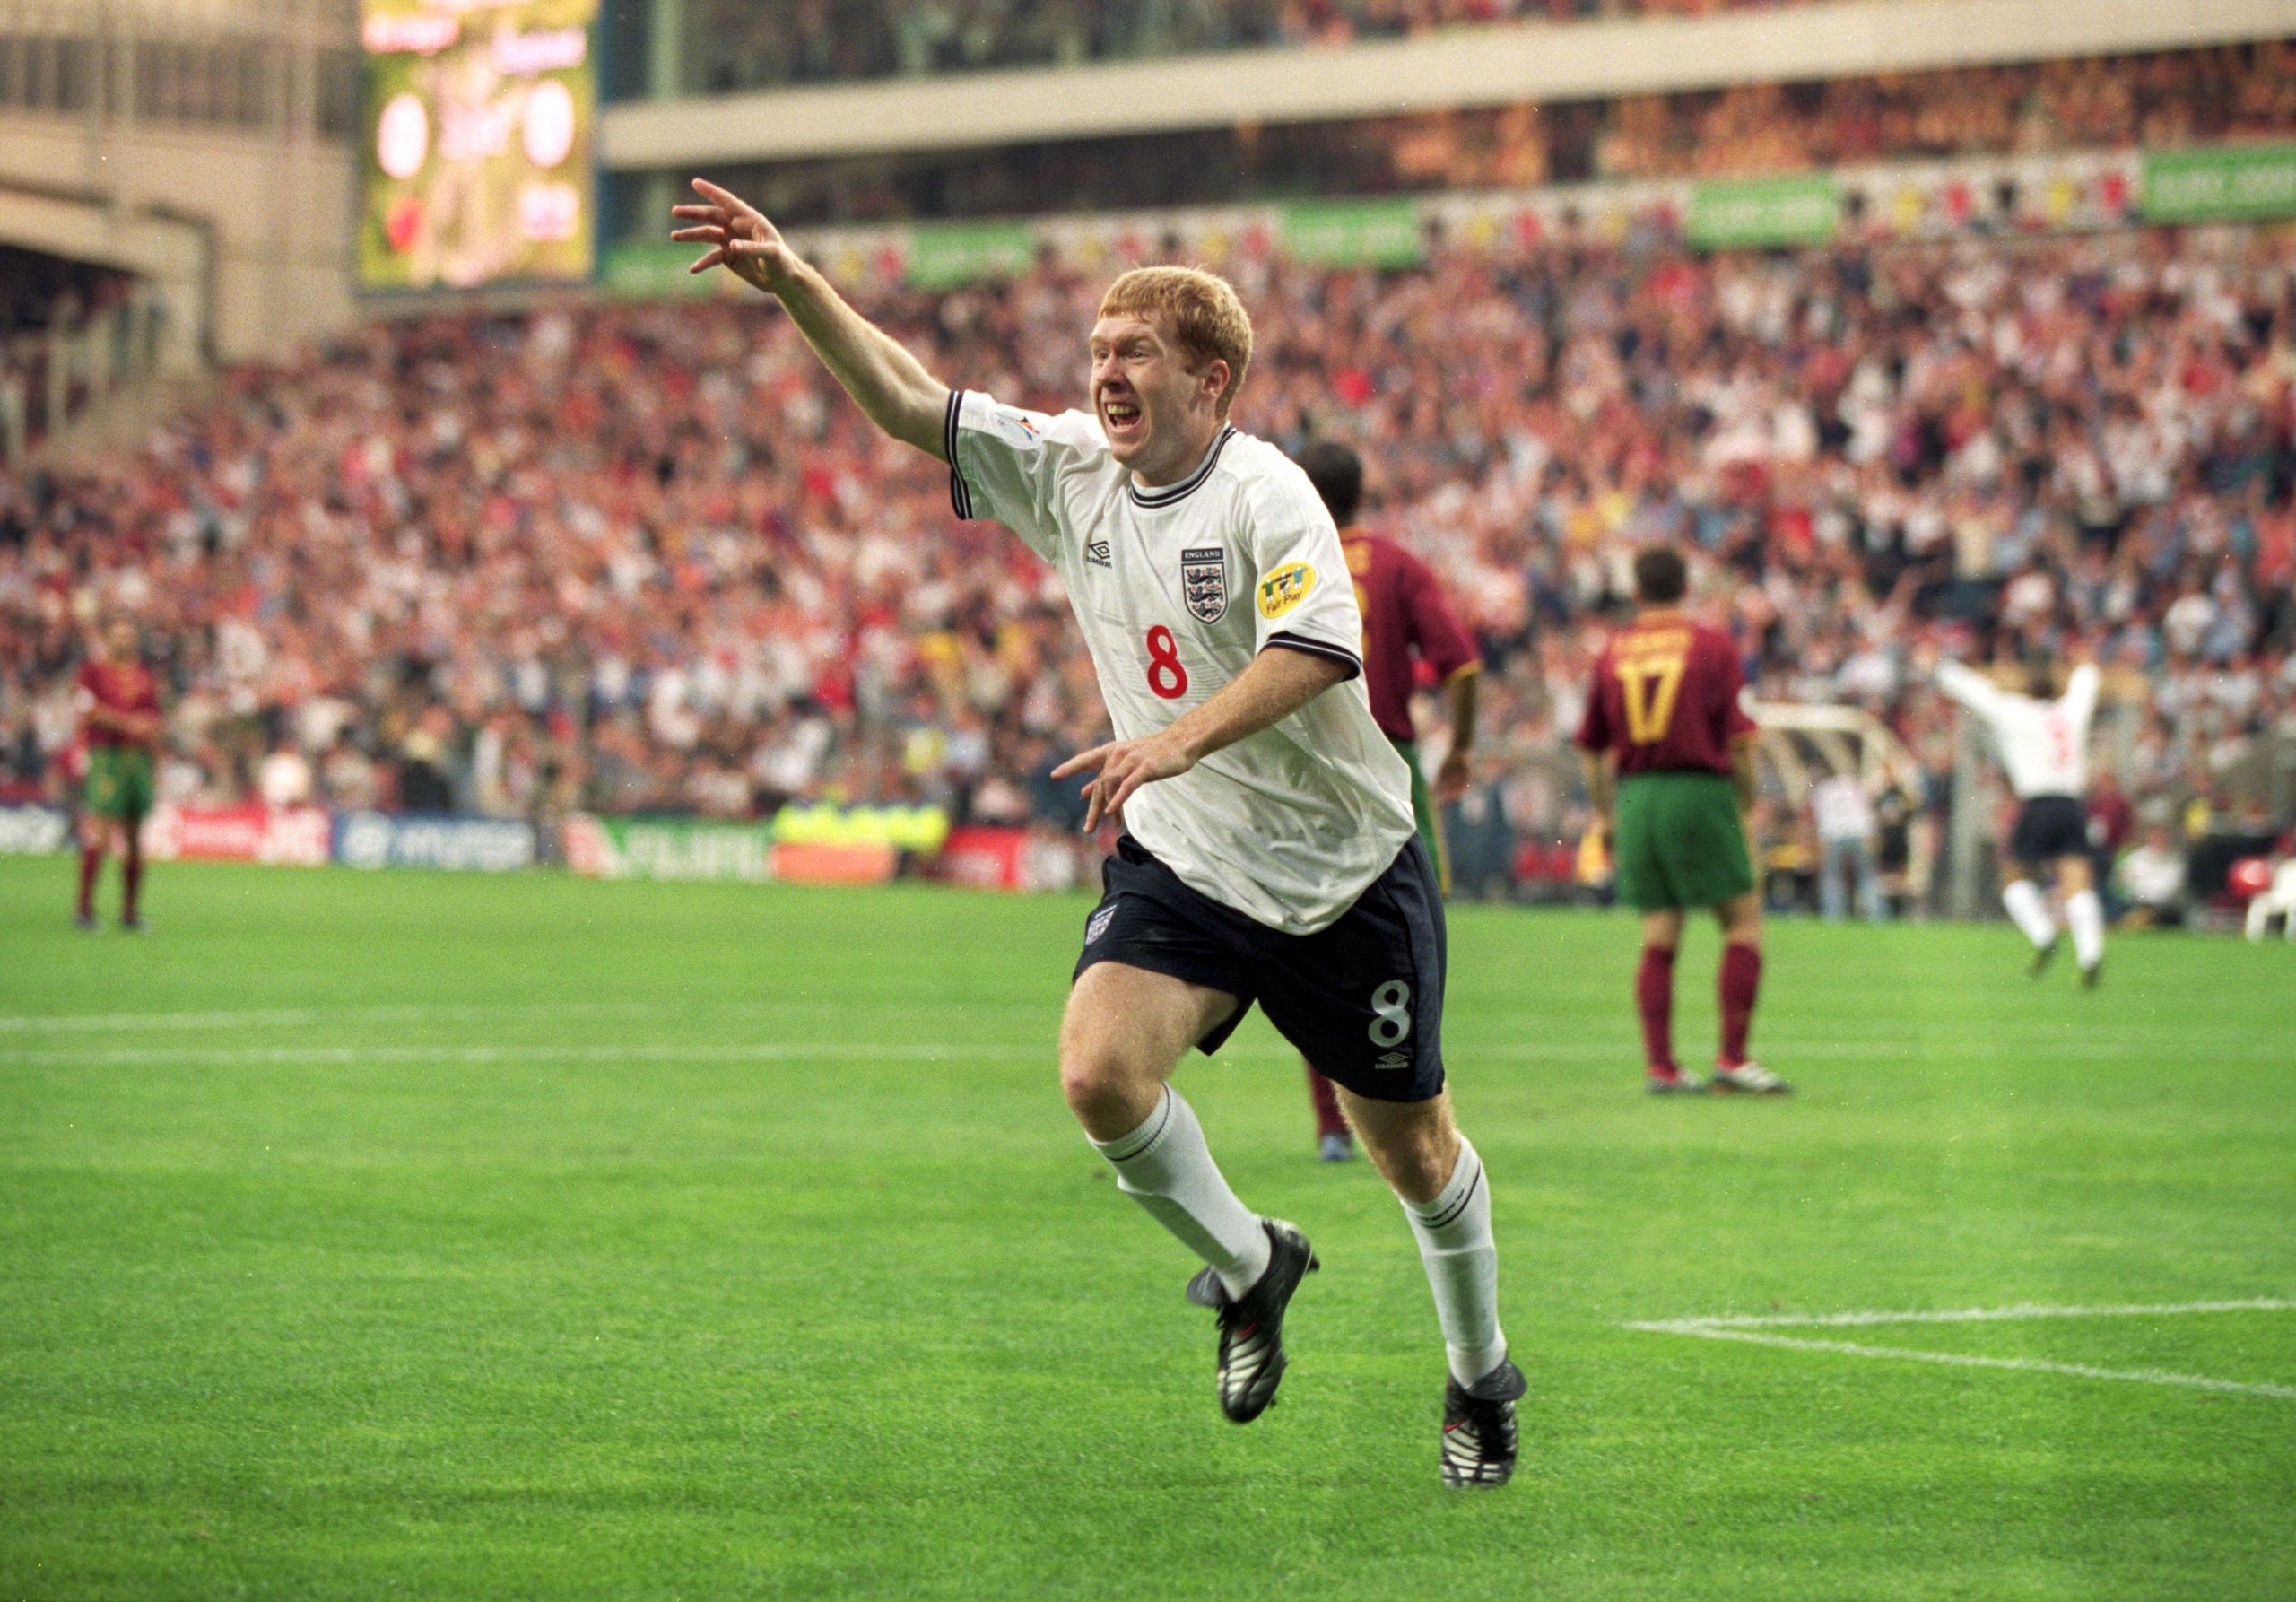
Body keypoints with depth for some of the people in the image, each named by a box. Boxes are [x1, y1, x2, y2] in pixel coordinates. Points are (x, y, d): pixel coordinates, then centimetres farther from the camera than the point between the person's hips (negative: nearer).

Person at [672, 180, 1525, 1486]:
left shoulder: (1264, 495, -18)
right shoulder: (1067, 469, -1)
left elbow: (1316, 649, -32)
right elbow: (908, 400, -1)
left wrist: (1182, 738, -43)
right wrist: (791, 281, -13)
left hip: (1342, 874, -4)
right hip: (1178, 861, 4)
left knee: (1414, 1148, 7)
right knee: (1101, 1073, -22)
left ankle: (1482, 1379, 33)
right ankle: (1250, 1268, 7)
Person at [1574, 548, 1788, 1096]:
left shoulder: (1612, 653, 9)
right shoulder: (1714, 646, 0)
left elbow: (1591, 747, 13)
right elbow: (1739, 739, -6)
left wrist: (1605, 815, 23)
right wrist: (1747, 807, 5)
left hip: (1634, 794, 4)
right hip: (1699, 790, -4)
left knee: (1658, 939, 7)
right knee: (1744, 923, 2)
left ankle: (1659, 1065, -1)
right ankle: (1732, 1059, -7)